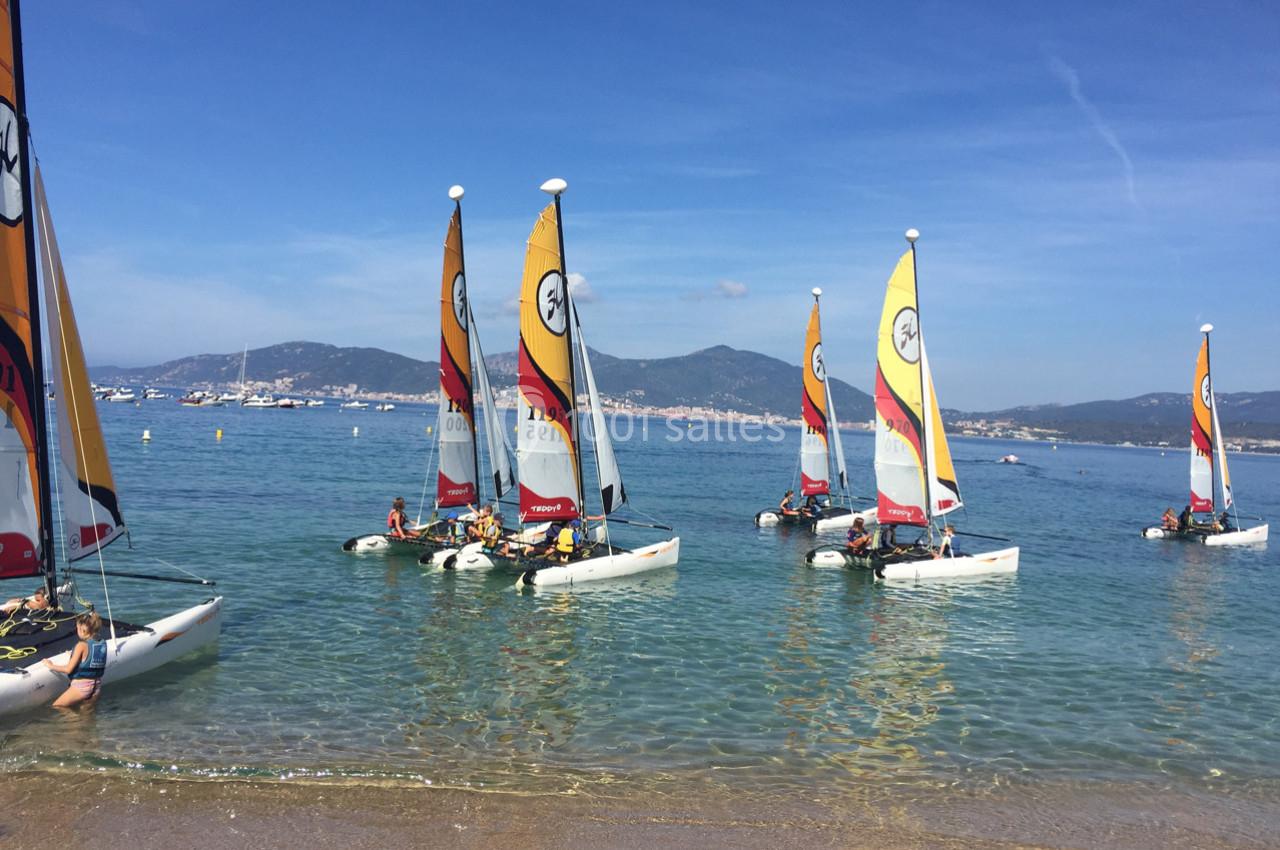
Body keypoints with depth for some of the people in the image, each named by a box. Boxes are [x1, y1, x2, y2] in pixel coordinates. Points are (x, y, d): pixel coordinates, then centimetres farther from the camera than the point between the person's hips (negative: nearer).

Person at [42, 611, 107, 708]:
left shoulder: (82, 645, -17)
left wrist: (51, 666, 1)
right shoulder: (102, 644, 1)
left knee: (55, 707, 6)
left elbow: (68, 669, -13)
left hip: (81, 686, -7)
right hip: (97, 686, 7)